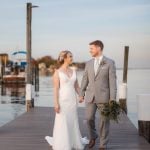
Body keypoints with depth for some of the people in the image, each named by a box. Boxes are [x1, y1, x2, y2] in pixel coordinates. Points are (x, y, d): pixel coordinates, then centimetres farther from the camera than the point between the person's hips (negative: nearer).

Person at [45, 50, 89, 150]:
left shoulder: (73, 71, 9)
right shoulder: (58, 72, -7)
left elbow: (76, 87, 12)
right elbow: (56, 89, -10)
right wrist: (56, 103, -15)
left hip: (72, 100, 5)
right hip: (62, 100, -5)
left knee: (73, 122, 11)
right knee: (62, 123, -1)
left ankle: (74, 142, 23)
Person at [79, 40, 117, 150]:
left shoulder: (110, 63, -5)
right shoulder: (89, 63, 8)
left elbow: (112, 81, -8)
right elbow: (85, 80, 12)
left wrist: (112, 98, -13)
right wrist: (81, 94, 8)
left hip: (104, 96, -3)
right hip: (90, 96, 4)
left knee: (104, 121, 2)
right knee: (89, 118, 1)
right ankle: (93, 136, 30)